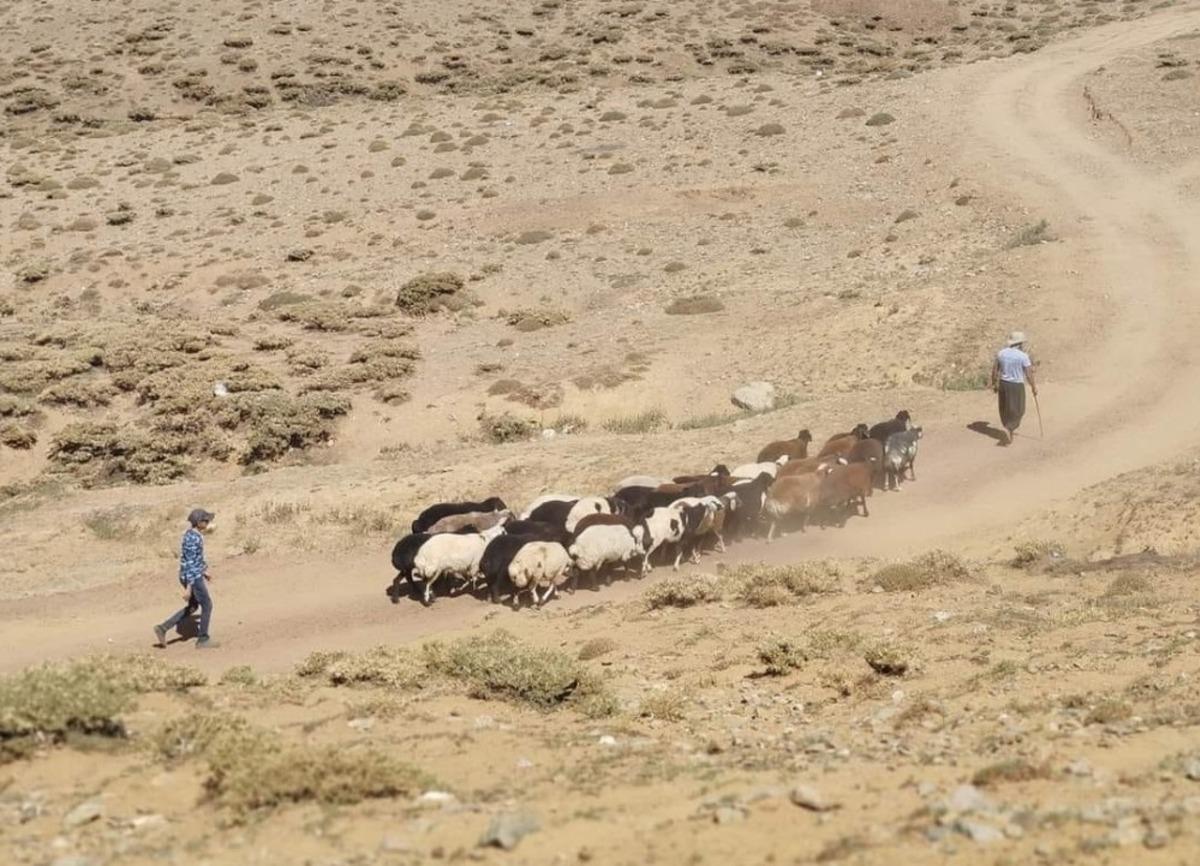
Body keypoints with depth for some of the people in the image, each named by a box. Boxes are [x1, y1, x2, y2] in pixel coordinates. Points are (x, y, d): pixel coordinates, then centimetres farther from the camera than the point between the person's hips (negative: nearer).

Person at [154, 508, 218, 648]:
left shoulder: (191, 534, 6)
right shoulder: (193, 539, -24)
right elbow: (190, 564, -24)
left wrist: (204, 571, 29)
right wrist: (189, 588, -23)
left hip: (189, 576, 10)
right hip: (193, 578, -10)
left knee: (192, 607, 21)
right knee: (207, 605, 7)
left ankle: (163, 629, 18)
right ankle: (203, 639, 18)